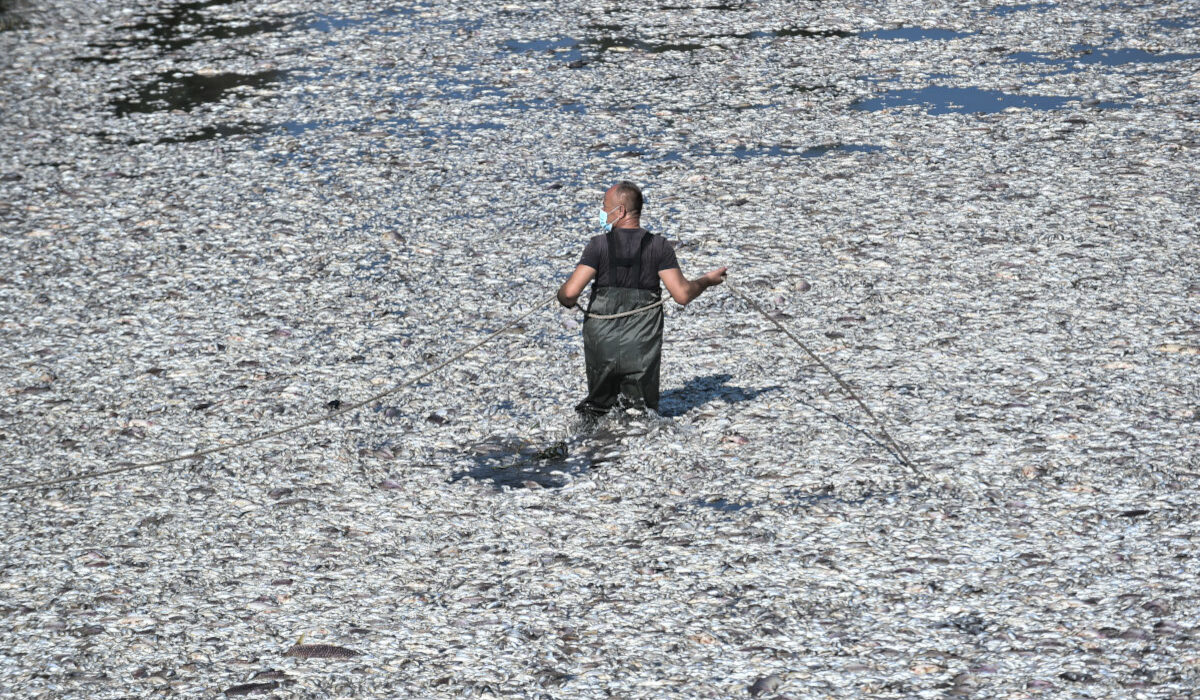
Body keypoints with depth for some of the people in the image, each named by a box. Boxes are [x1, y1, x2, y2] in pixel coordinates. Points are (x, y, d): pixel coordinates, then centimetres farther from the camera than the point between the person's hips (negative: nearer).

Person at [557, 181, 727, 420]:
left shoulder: (599, 245, -7)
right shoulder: (659, 247, -4)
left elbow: (571, 292, -15)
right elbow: (682, 294, -8)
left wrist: (565, 299, 9)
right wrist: (707, 281, 11)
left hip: (602, 345, 0)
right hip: (642, 350, 0)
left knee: (598, 403, 19)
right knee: (644, 407, 11)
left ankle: (594, 418, -7)